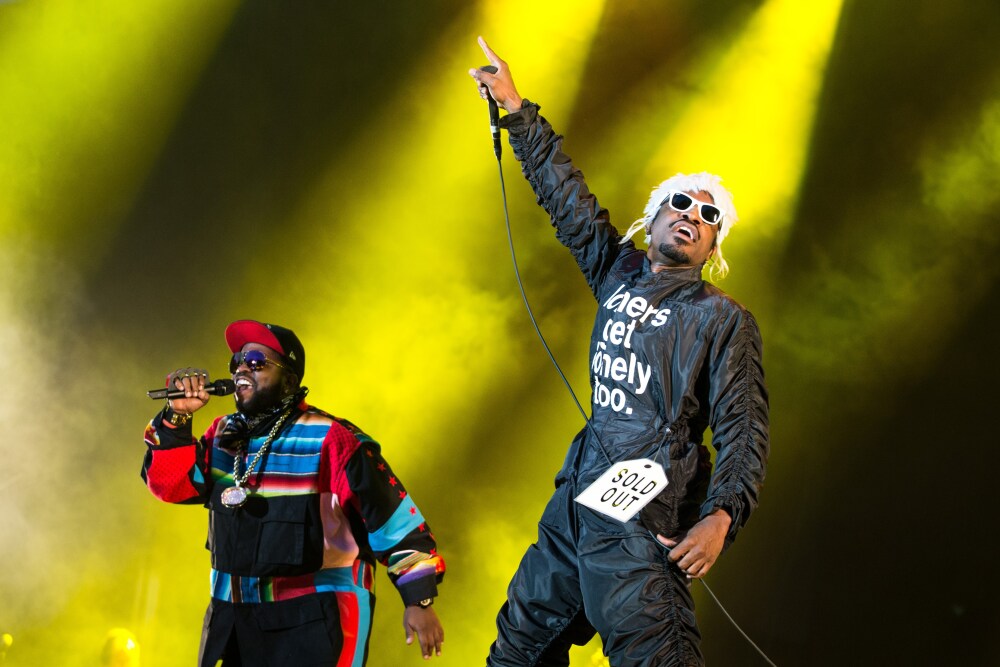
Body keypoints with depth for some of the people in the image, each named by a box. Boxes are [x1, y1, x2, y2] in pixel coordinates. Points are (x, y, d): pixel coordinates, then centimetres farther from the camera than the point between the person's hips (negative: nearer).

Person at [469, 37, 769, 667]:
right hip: (577, 499, 7)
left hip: (642, 520, -7)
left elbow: (744, 432, -8)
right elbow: (568, 196, 22)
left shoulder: (723, 319, -1)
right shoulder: (621, 273, 16)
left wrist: (720, 517, -23)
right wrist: (517, 111, 24)